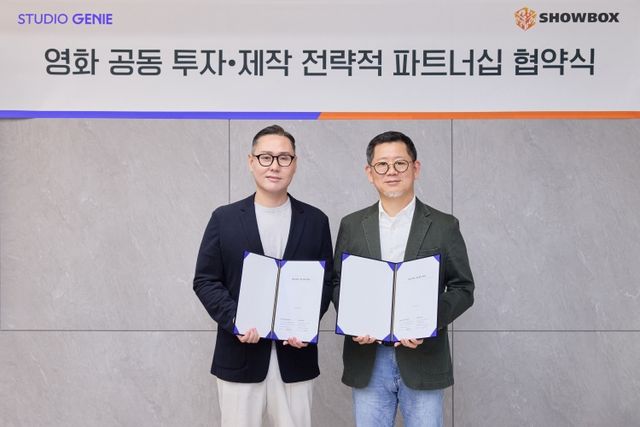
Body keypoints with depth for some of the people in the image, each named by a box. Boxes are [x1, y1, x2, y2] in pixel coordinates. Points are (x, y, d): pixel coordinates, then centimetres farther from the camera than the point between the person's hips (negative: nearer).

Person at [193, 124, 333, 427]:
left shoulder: (315, 221, 4)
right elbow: (205, 281, 0)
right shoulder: (224, 218, 1)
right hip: (239, 356, 0)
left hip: (295, 355, 1)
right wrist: (235, 321, -15)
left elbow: (326, 282, 5)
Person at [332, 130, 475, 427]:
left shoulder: (444, 226, 0)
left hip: (423, 360, -1)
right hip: (367, 361, 2)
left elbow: (463, 288, 1)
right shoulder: (351, 225, 5)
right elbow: (337, 283, 8)